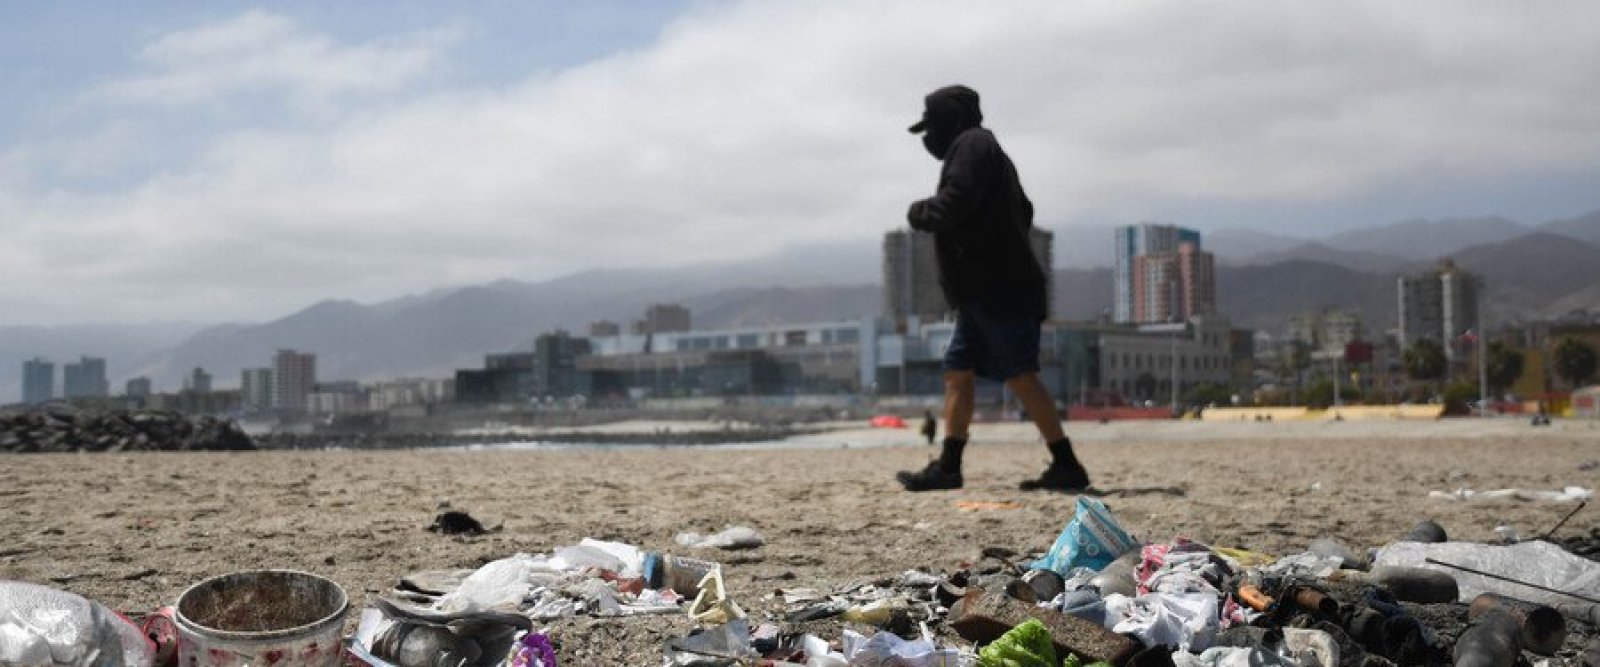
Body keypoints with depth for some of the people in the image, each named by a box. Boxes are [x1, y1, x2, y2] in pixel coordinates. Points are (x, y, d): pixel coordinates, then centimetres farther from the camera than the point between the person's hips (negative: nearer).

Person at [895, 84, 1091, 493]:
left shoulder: (972, 145, -6)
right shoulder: (987, 150, 24)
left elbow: (953, 205, -21)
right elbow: (1023, 213, 29)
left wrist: (918, 212, -1)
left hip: (999, 290, -11)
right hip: (982, 291, 11)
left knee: (1020, 377, -11)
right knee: (958, 371, 9)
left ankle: (1067, 466, -10)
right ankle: (947, 466, 11)